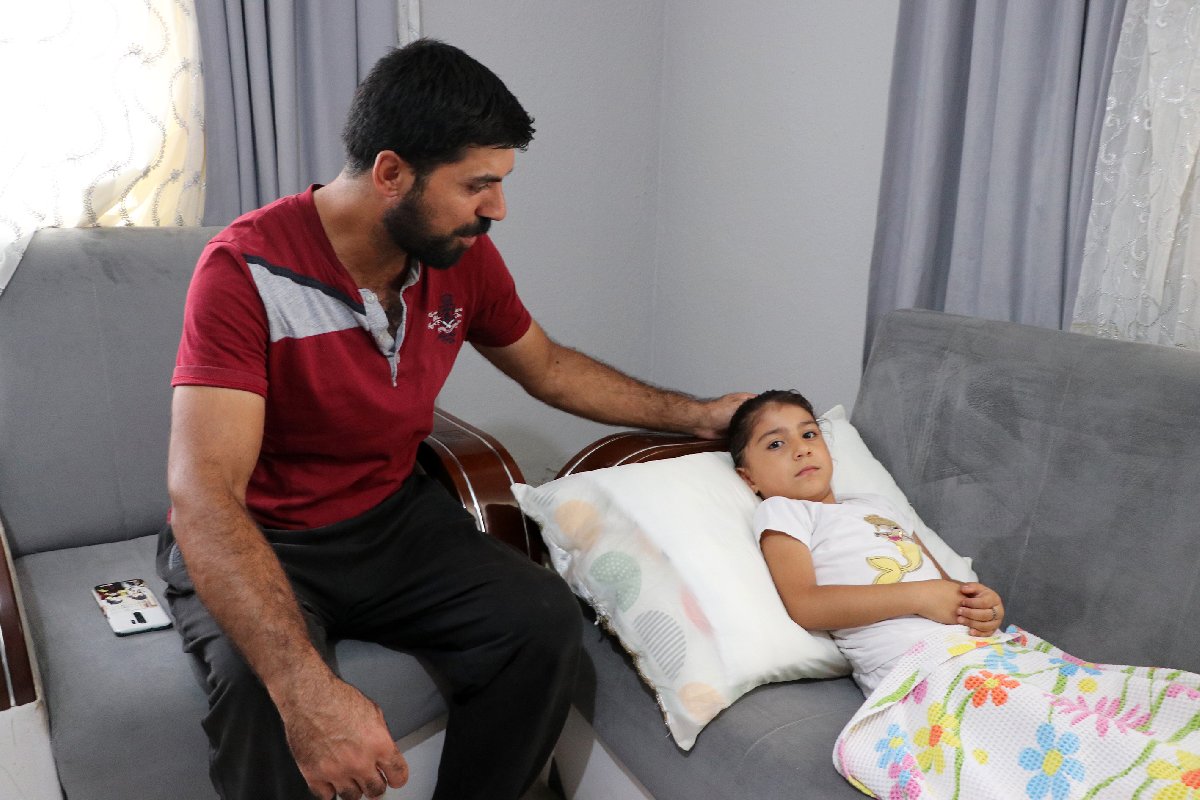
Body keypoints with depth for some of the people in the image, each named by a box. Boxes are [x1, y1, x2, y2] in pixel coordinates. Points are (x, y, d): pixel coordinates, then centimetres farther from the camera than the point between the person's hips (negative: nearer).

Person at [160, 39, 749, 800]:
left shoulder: (465, 258, -7)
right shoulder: (249, 269, -24)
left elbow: (549, 367, 12)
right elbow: (203, 495, -32)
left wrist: (695, 414, 12)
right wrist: (306, 690, -45)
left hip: (393, 517, 5)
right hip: (255, 542, -4)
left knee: (545, 621, -18)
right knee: (269, 697, -34)